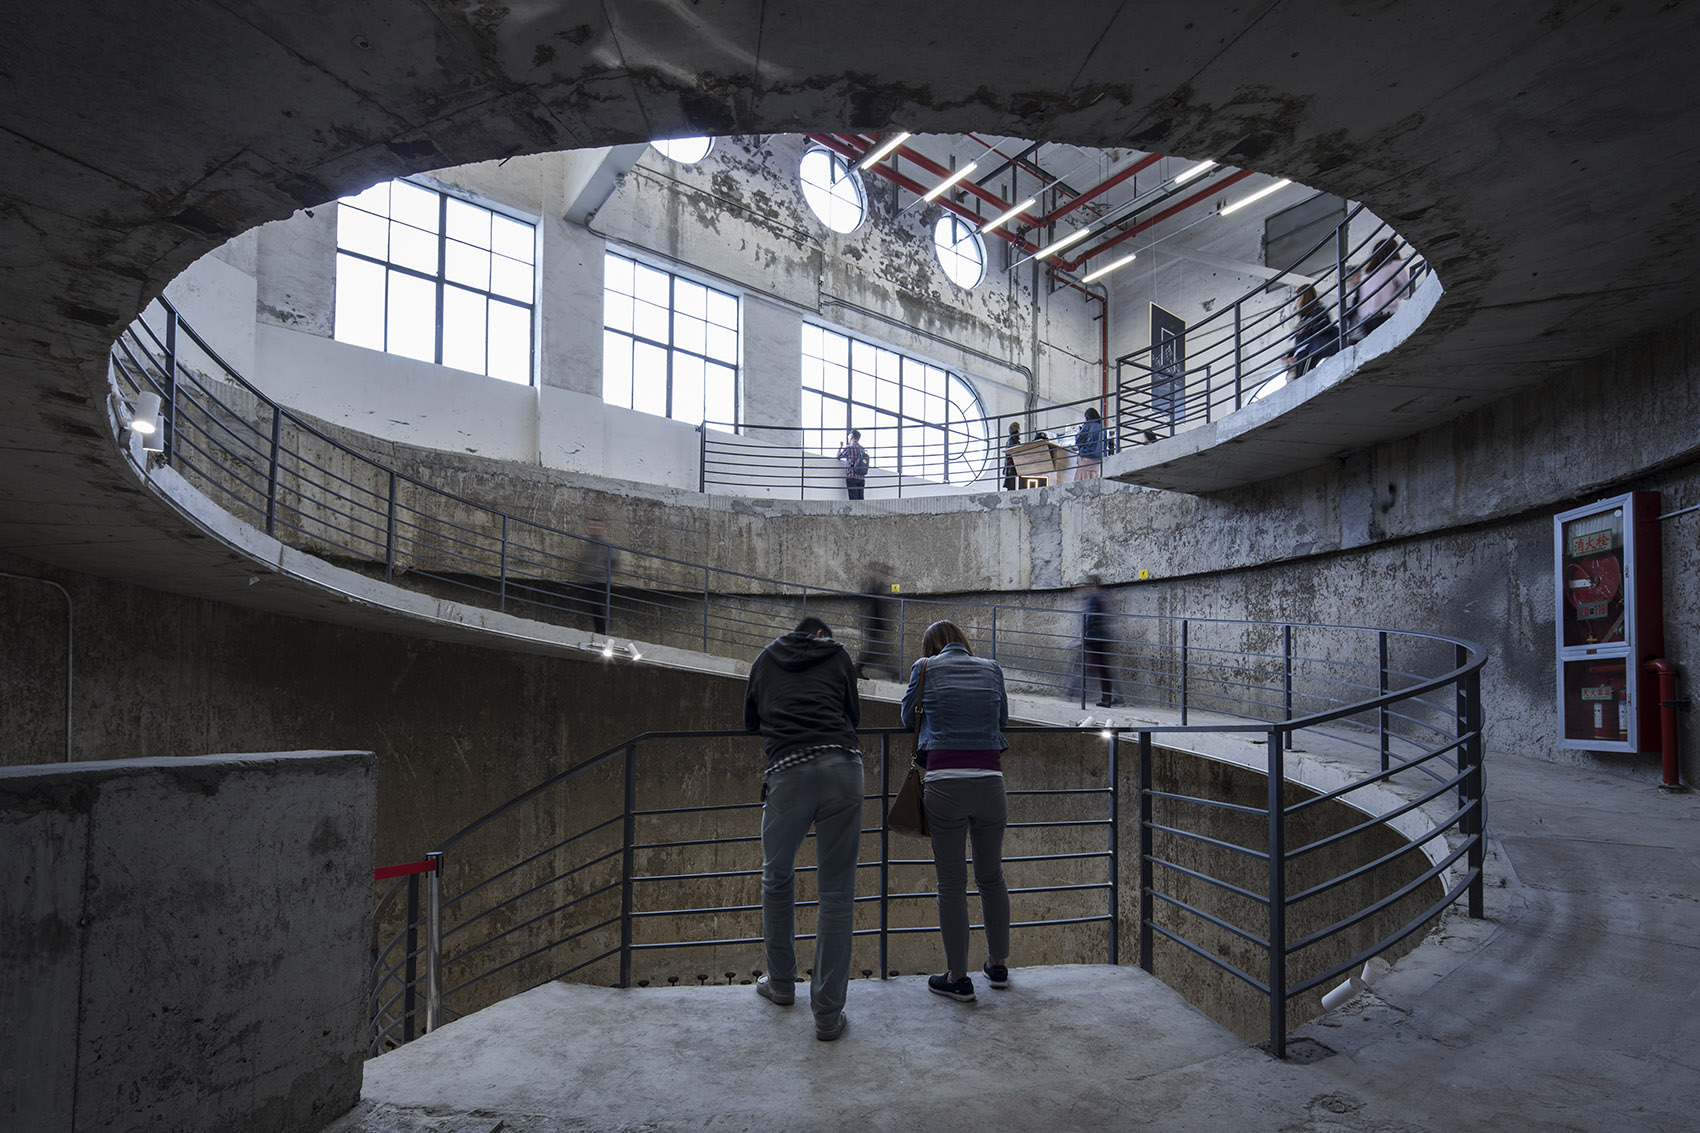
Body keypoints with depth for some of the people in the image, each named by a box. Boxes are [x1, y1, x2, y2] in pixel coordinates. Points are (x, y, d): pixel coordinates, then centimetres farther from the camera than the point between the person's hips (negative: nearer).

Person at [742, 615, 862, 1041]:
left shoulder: (766, 658, 25)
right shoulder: (837, 654, 20)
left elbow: (750, 720, 33)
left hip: (787, 773, 1)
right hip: (842, 766, 0)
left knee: (777, 878, 23)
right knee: (837, 892, 6)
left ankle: (781, 985, 37)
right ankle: (828, 1015, 12)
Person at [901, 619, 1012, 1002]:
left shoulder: (924, 668, 5)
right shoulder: (991, 669, 11)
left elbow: (909, 717, 17)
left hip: (945, 786, -3)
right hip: (990, 784, 3)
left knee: (952, 883, 6)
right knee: (992, 877, 18)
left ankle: (958, 977, 15)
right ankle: (998, 964, 32)